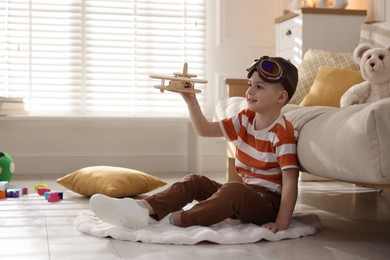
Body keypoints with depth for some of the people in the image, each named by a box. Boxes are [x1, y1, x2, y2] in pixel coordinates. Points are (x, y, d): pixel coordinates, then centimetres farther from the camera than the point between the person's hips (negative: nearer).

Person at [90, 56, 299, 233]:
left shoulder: (283, 133, -17)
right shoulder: (246, 119, 7)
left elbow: (290, 179, -23)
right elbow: (204, 130, 11)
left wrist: (282, 222, -31)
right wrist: (191, 100, -3)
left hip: (268, 203, -8)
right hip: (243, 193, 8)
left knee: (233, 190, -37)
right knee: (194, 181, -5)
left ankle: (176, 220, -37)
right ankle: (144, 209, -27)